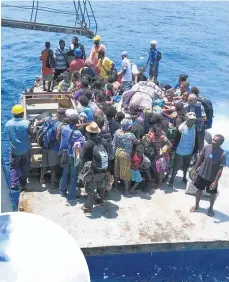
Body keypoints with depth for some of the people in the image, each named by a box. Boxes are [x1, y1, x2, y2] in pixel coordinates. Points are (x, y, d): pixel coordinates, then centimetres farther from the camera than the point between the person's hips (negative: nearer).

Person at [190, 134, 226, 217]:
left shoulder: (222, 154, -25)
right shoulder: (206, 147, -16)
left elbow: (220, 169, -19)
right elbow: (200, 158, 0)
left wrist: (216, 181, -19)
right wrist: (195, 169, 6)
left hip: (212, 178, -2)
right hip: (202, 174, 3)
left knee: (213, 193, 18)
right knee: (199, 189, 20)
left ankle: (211, 208, 43)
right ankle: (196, 205, 42)